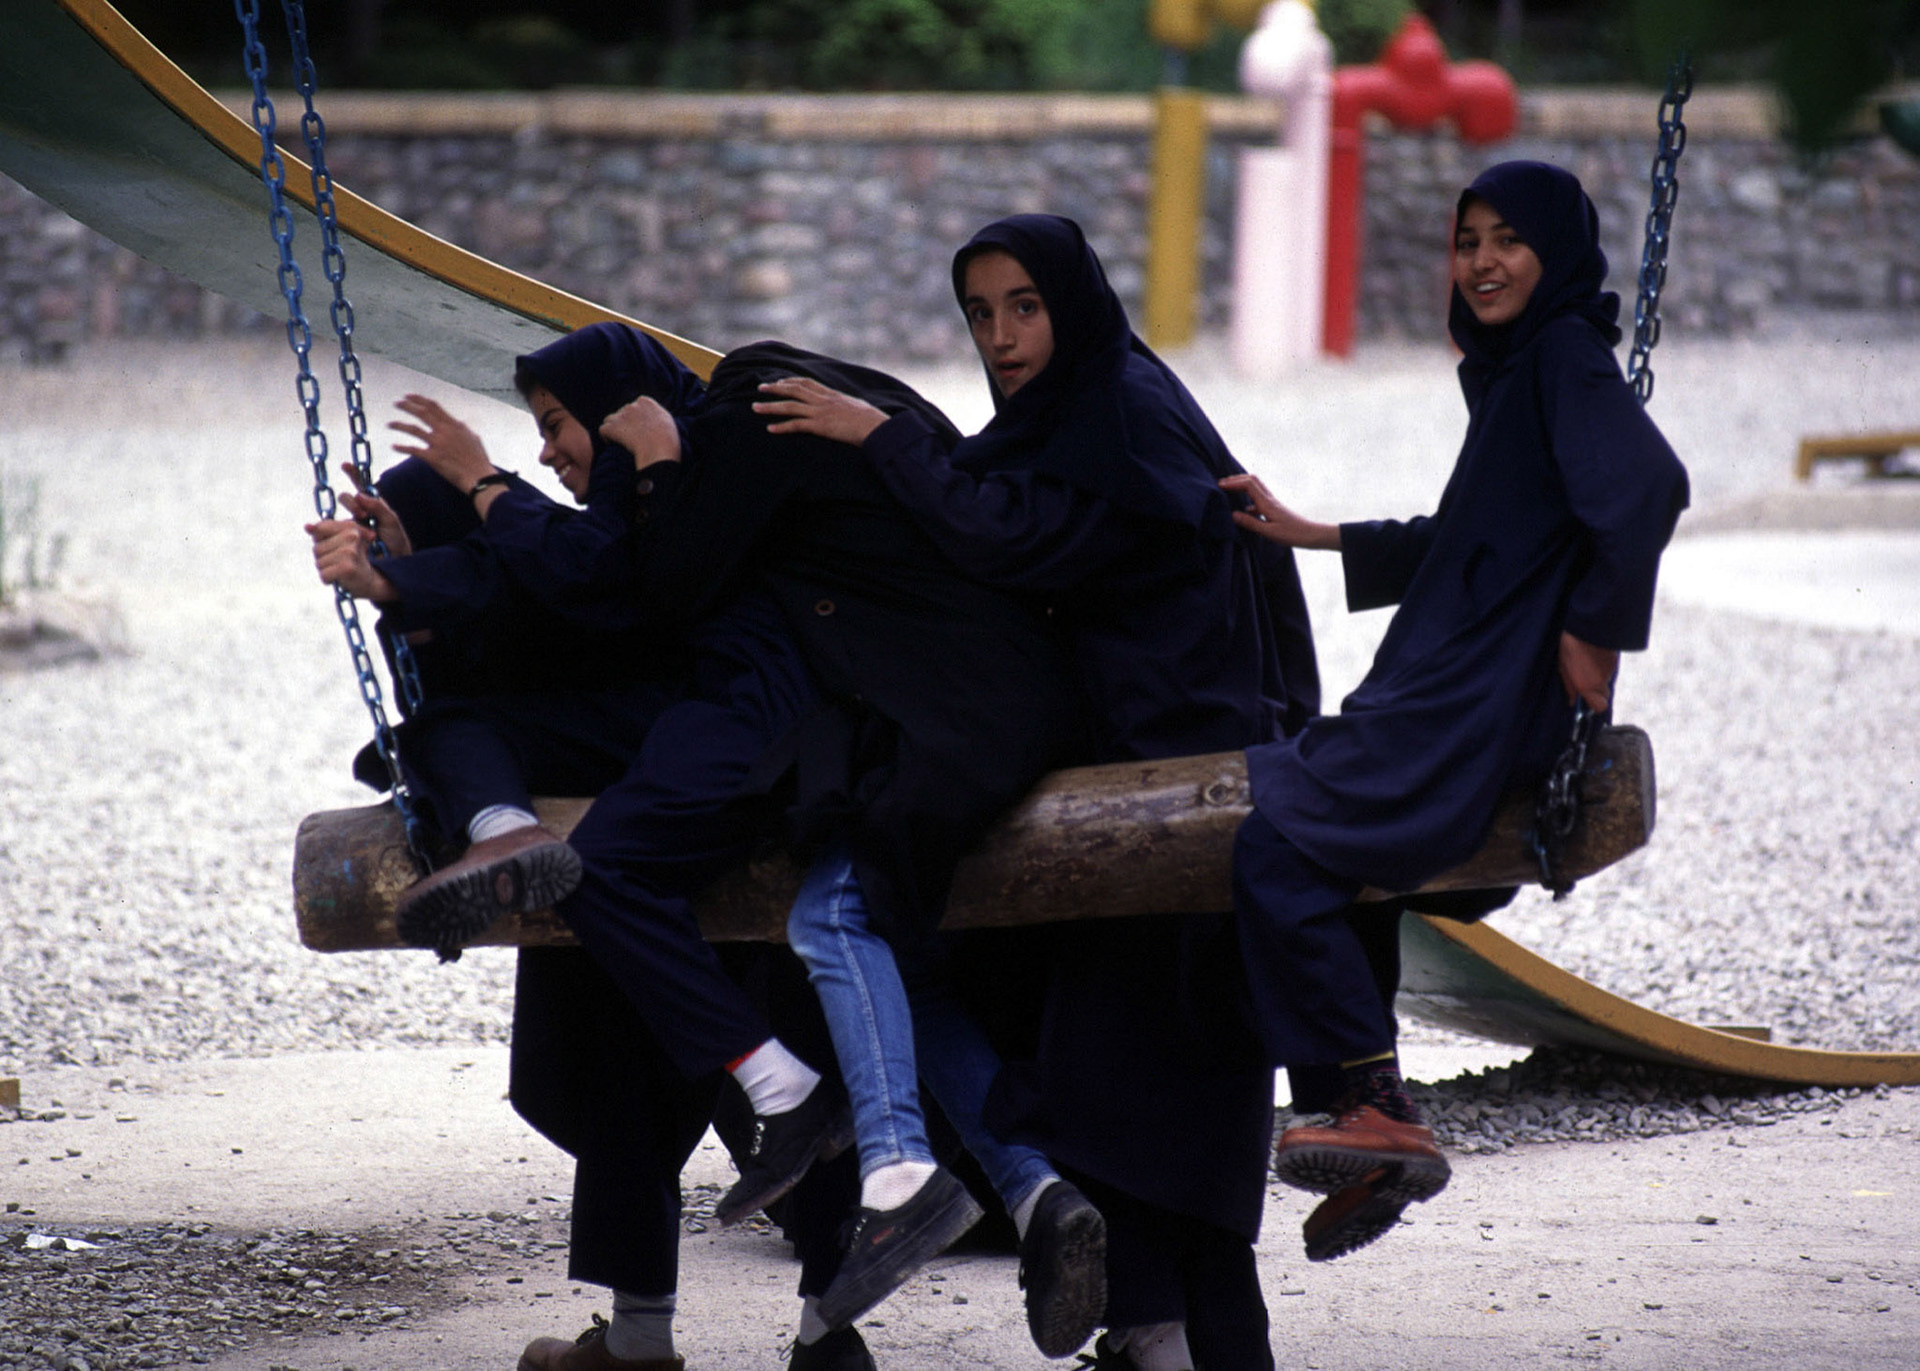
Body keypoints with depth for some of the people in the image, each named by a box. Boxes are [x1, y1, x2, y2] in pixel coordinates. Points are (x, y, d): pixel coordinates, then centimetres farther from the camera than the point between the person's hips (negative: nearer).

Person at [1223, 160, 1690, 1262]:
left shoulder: (1567, 356, -11)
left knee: (1284, 851, -17)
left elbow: (1651, 485, -28)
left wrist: (1595, 631, -21)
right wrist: (1309, 537, 31)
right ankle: (1373, 1133, 12)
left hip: (1492, 706, -10)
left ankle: (1388, 1117, -14)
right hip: (1442, 695, 10)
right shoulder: (1514, 366, 20)